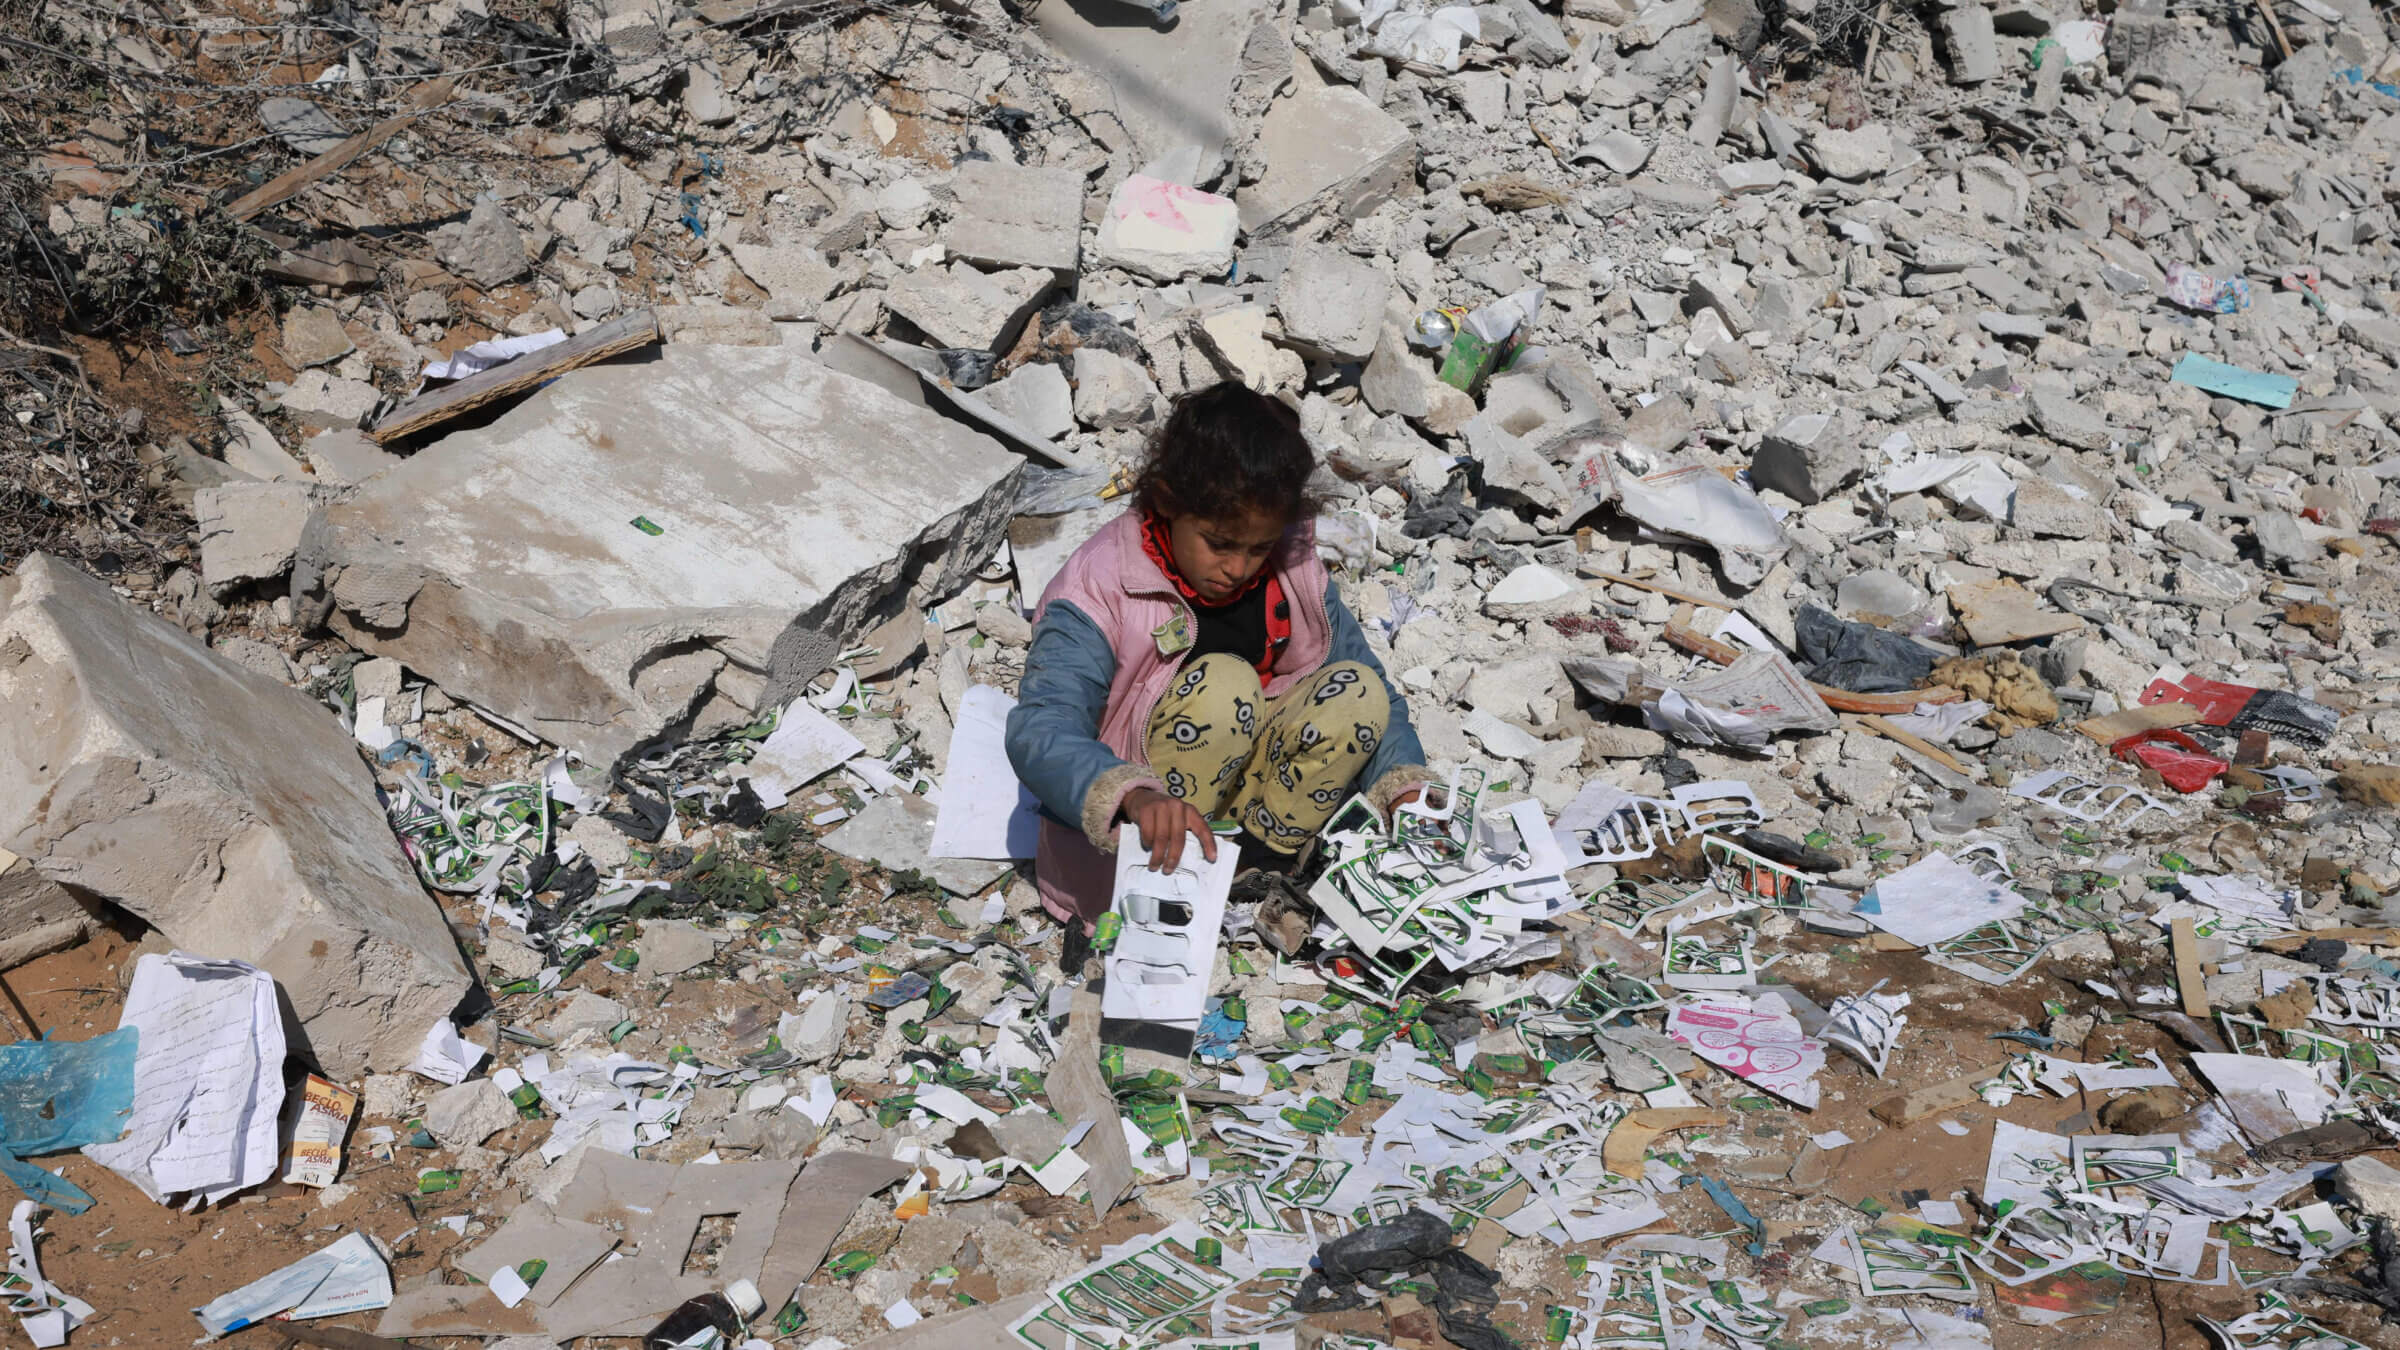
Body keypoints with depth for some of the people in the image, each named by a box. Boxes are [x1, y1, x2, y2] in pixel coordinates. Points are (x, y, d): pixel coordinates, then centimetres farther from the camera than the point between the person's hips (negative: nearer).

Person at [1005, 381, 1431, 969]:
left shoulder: (1294, 573, -4)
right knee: (1221, 682, -31)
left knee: (1358, 689, -18)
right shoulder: (1099, 588, -19)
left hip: (1252, 790, 5)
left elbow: (1376, 694, 3)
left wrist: (1406, 793, -17)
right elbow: (1040, 732, -32)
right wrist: (1136, 797, -52)